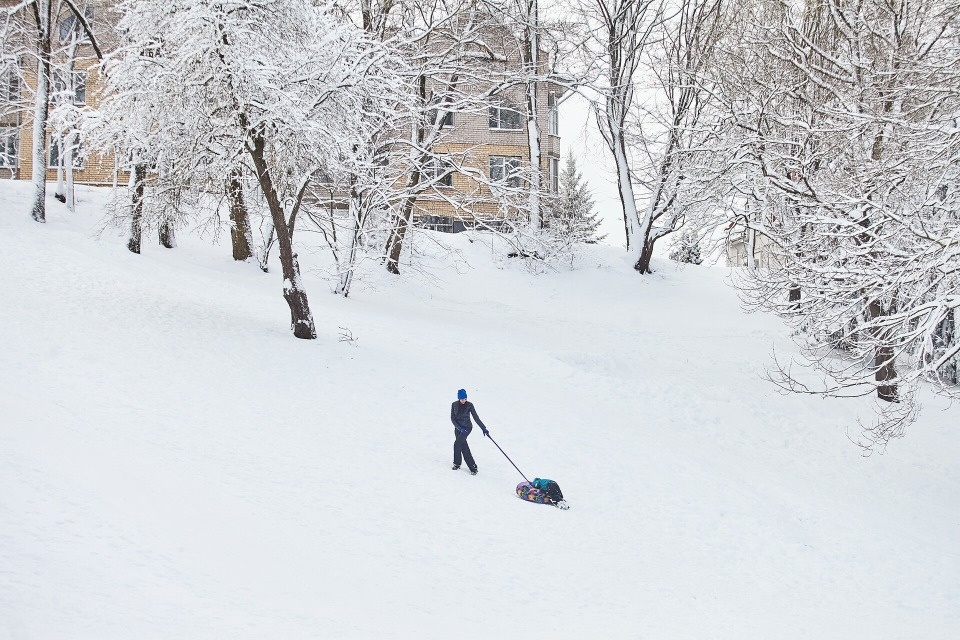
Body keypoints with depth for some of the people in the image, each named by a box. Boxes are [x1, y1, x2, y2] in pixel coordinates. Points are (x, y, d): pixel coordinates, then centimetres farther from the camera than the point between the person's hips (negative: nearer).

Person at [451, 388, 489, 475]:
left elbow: (476, 417, -6)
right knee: (464, 448, 2)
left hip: (467, 427, -3)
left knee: (457, 444, -17)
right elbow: (452, 418, -6)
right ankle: (472, 467, 7)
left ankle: (457, 463, 1)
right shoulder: (454, 405, -5)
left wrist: (484, 428, -10)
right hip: (458, 428, 3)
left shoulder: (469, 405, -10)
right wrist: (460, 428, -19)